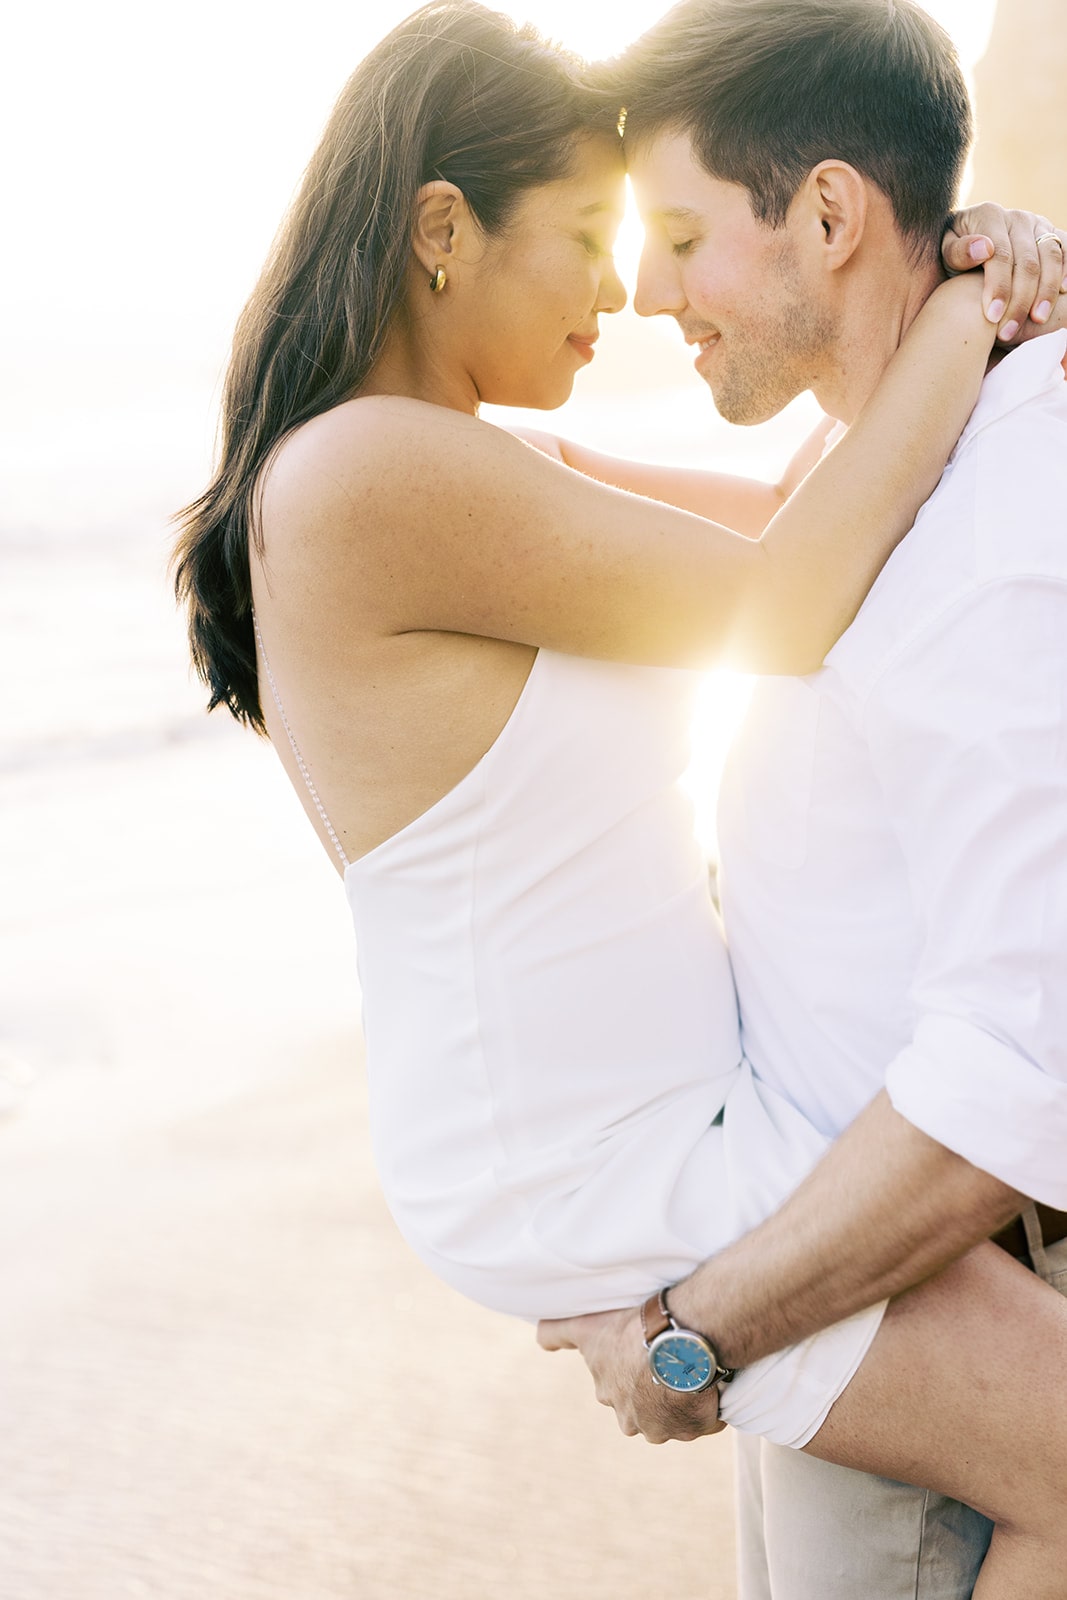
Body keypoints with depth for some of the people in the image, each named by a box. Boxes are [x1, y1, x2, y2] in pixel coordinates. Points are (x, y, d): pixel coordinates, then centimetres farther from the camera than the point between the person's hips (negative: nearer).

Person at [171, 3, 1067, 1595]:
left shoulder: (470, 471, 5)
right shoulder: (371, 478, -26)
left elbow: (776, 509, 8)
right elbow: (786, 609, -21)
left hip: (626, 1086, 10)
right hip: (585, 1177, -10)